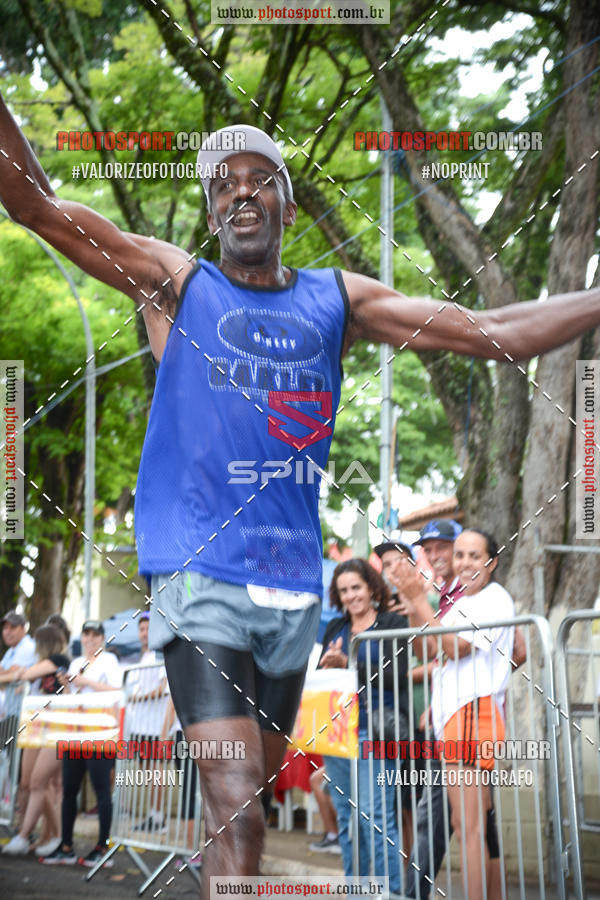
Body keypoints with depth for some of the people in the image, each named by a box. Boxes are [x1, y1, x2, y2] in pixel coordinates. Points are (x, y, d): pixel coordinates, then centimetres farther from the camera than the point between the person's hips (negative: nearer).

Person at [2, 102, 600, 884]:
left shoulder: (337, 300, 11)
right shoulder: (176, 283, 3)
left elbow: (495, 334, 10)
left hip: (295, 582, 4)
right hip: (201, 574, -4)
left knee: (255, 792, 16)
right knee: (237, 812, -15)